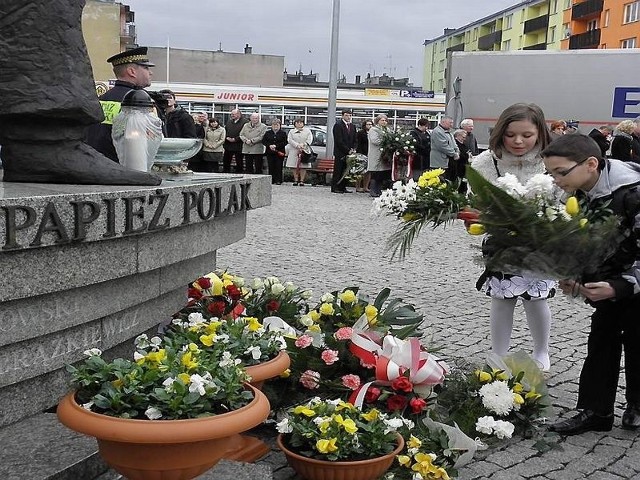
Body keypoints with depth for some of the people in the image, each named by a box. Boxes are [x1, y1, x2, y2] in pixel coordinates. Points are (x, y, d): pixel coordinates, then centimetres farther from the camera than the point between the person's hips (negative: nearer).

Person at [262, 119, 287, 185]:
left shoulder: (283, 133, 5)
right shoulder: (268, 133, 13)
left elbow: (285, 142, -4)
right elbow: (263, 141, 7)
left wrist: (276, 146, -14)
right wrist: (269, 145, -11)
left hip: (279, 153, -2)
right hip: (270, 152, 2)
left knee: (279, 167, -4)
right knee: (271, 167, 1)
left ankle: (278, 181, 0)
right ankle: (271, 180, 6)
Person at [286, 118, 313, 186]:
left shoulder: (307, 131, 14)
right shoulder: (291, 131, 14)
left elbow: (310, 139, 1)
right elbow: (289, 140, -1)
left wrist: (303, 144, -16)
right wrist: (297, 145, -16)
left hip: (305, 151, -1)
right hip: (294, 151, 1)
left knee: (303, 167, -5)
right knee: (295, 167, -1)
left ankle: (302, 181, -2)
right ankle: (296, 180, 5)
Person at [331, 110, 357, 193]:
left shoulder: (352, 126, 16)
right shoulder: (338, 125, -7)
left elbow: (354, 140, 18)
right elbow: (339, 141, -13)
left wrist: (353, 149, 0)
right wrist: (348, 150, -14)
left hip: (348, 152, 6)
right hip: (340, 152, -6)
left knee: (345, 171, 6)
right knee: (337, 171, -3)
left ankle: (342, 187, 10)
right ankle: (335, 187, 1)